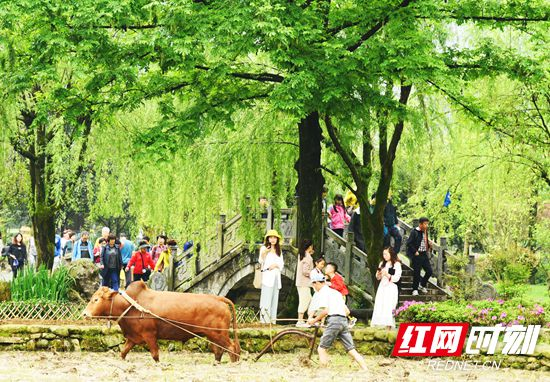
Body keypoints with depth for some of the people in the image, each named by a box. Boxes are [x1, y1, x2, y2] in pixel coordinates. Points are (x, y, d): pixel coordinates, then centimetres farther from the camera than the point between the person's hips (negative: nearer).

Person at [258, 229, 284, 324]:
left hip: (276, 276, 5)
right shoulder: (264, 248, 5)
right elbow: (261, 262, -3)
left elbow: (282, 265, 17)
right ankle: (264, 318, -16)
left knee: (274, 298, 2)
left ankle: (273, 319, 3)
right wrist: (263, 254, -23)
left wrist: (276, 265, -5)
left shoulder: (279, 251, 20)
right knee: (266, 297, -12)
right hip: (267, 276, -5)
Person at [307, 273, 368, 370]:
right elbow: (347, 311, 24)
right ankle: (366, 371, -9)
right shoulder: (336, 292, 26)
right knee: (352, 350, 2)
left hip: (333, 320, -7)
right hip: (344, 320, 7)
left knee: (322, 349, 0)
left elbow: (325, 311, -12)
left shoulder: (323, 292, 2)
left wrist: (314, 320, 0)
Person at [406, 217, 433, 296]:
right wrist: (415, 252, -15)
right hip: (417, 255, -7)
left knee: (429, 271, 4)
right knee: (416, 272, 0)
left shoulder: (425, 232, 11)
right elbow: (409, 243, -14)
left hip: (424, 254, 7)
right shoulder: (414, 232, -11)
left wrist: (429, 246, 1)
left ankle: (422, 285, 25)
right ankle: (415, 289, 12)